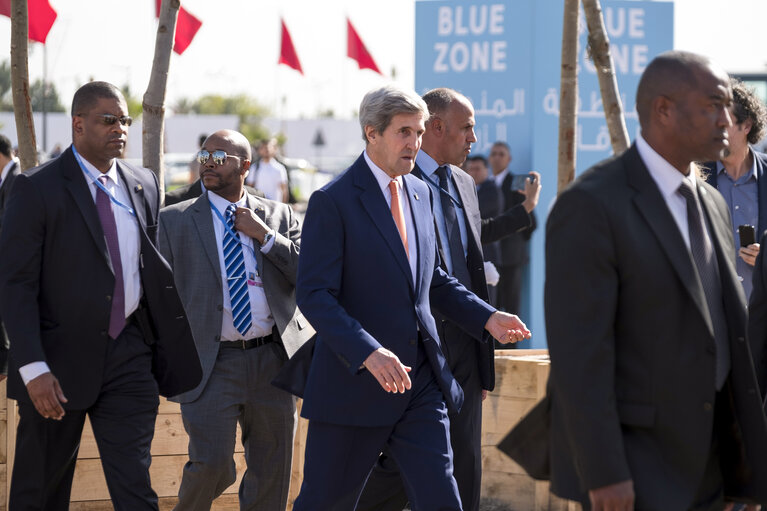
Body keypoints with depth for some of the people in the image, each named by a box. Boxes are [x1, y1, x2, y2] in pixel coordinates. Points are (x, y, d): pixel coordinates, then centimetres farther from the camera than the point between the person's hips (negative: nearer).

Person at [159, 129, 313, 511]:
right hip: (212, 364, -3)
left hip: (272, 360, 3)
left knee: (271, 474, 7)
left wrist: (265, 236, -7)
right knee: (212, 465, -16)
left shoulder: (279, 217, 10)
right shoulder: (175, 220, 5)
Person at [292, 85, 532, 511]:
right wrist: (367, 353, -30)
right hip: (354, 381, -6)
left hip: (421, 382, 6)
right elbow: (314, 295, -17)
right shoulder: (333, 202, -10)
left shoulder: (418, 192, 13)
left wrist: (486, 318, 8)